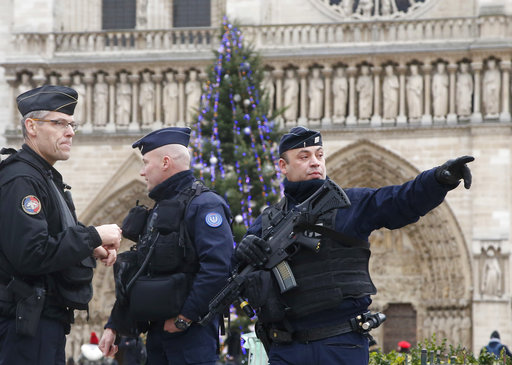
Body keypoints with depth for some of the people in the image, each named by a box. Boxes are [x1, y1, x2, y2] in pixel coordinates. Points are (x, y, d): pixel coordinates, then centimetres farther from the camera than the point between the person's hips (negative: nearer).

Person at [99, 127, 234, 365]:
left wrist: (184, 318, -19)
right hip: (158, 330, 9)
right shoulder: (158, 210, 21)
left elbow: (217, 267, -22)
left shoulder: (203, 205, -9)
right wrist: (113, 326, 18)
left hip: (192, 332, -9)